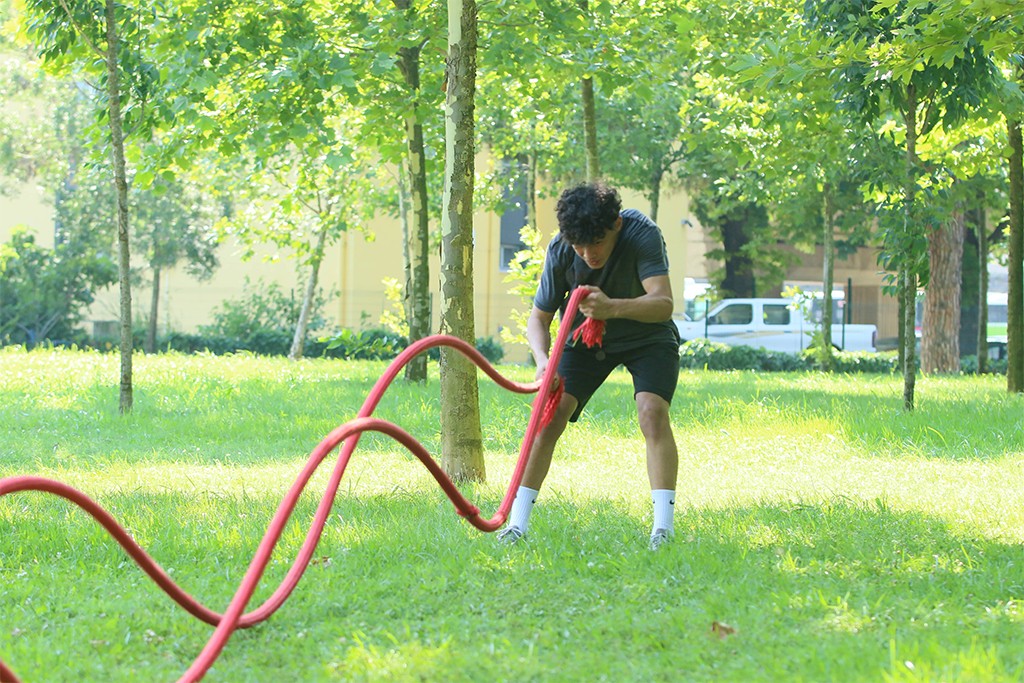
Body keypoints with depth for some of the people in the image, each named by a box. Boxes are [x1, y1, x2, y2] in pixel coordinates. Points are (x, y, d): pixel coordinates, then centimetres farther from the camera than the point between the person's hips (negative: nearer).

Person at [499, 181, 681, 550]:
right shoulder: (560, 251, -23)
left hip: (647, 337, -2)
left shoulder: (642, 234, -32)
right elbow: (539, 316, -12)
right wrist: (543, 359, -33)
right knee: (550, 413, -14)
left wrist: (613, 308, -61)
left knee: (652, 409, -27)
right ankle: (517, 524, -8)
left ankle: (663, 527, -25)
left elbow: (663, 304, -42)